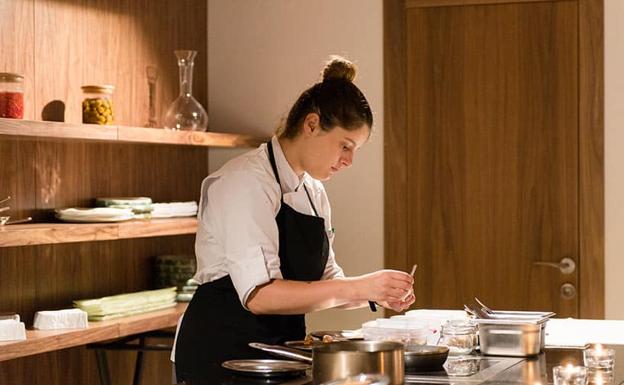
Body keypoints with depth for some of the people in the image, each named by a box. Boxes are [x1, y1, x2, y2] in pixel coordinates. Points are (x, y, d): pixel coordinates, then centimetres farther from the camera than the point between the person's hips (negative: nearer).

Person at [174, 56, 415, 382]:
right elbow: (259, 295, -25)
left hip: (281, 349, 8)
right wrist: (358, 287, -25)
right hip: (222, 354, -8)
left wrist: (378, 294, -2)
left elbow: (324, 280, 16)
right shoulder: (246, 183, -16)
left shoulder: (313, 192, 11)